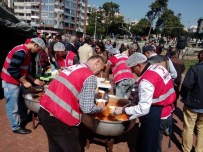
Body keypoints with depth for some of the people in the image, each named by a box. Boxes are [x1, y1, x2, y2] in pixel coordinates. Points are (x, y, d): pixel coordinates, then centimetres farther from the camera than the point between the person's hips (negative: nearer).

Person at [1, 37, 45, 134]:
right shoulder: (21, 52, -23)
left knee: (20, 102, 22)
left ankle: (24, 120, 39)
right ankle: (16, 127, 19)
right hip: (10, 83, -10)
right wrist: (25, 82, -21)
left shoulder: (26, 52, 9)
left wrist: (34, 80, 9)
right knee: (13, 107, 4)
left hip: (15, 82, 10)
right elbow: (12, 69, -28)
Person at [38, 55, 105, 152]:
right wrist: (100, 109, 7)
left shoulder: (72, 67, 14)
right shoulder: (90, 77, -10)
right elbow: (88, 108, -13)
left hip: (43, 112, 8)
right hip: (59, 118, -8)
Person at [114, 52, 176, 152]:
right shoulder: (158, 67, 0)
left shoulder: (146, 80, -27)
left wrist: (123, 110, -19)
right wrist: (137, 96, 13)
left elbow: (143, 109, -28)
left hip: (155, 116, -9)